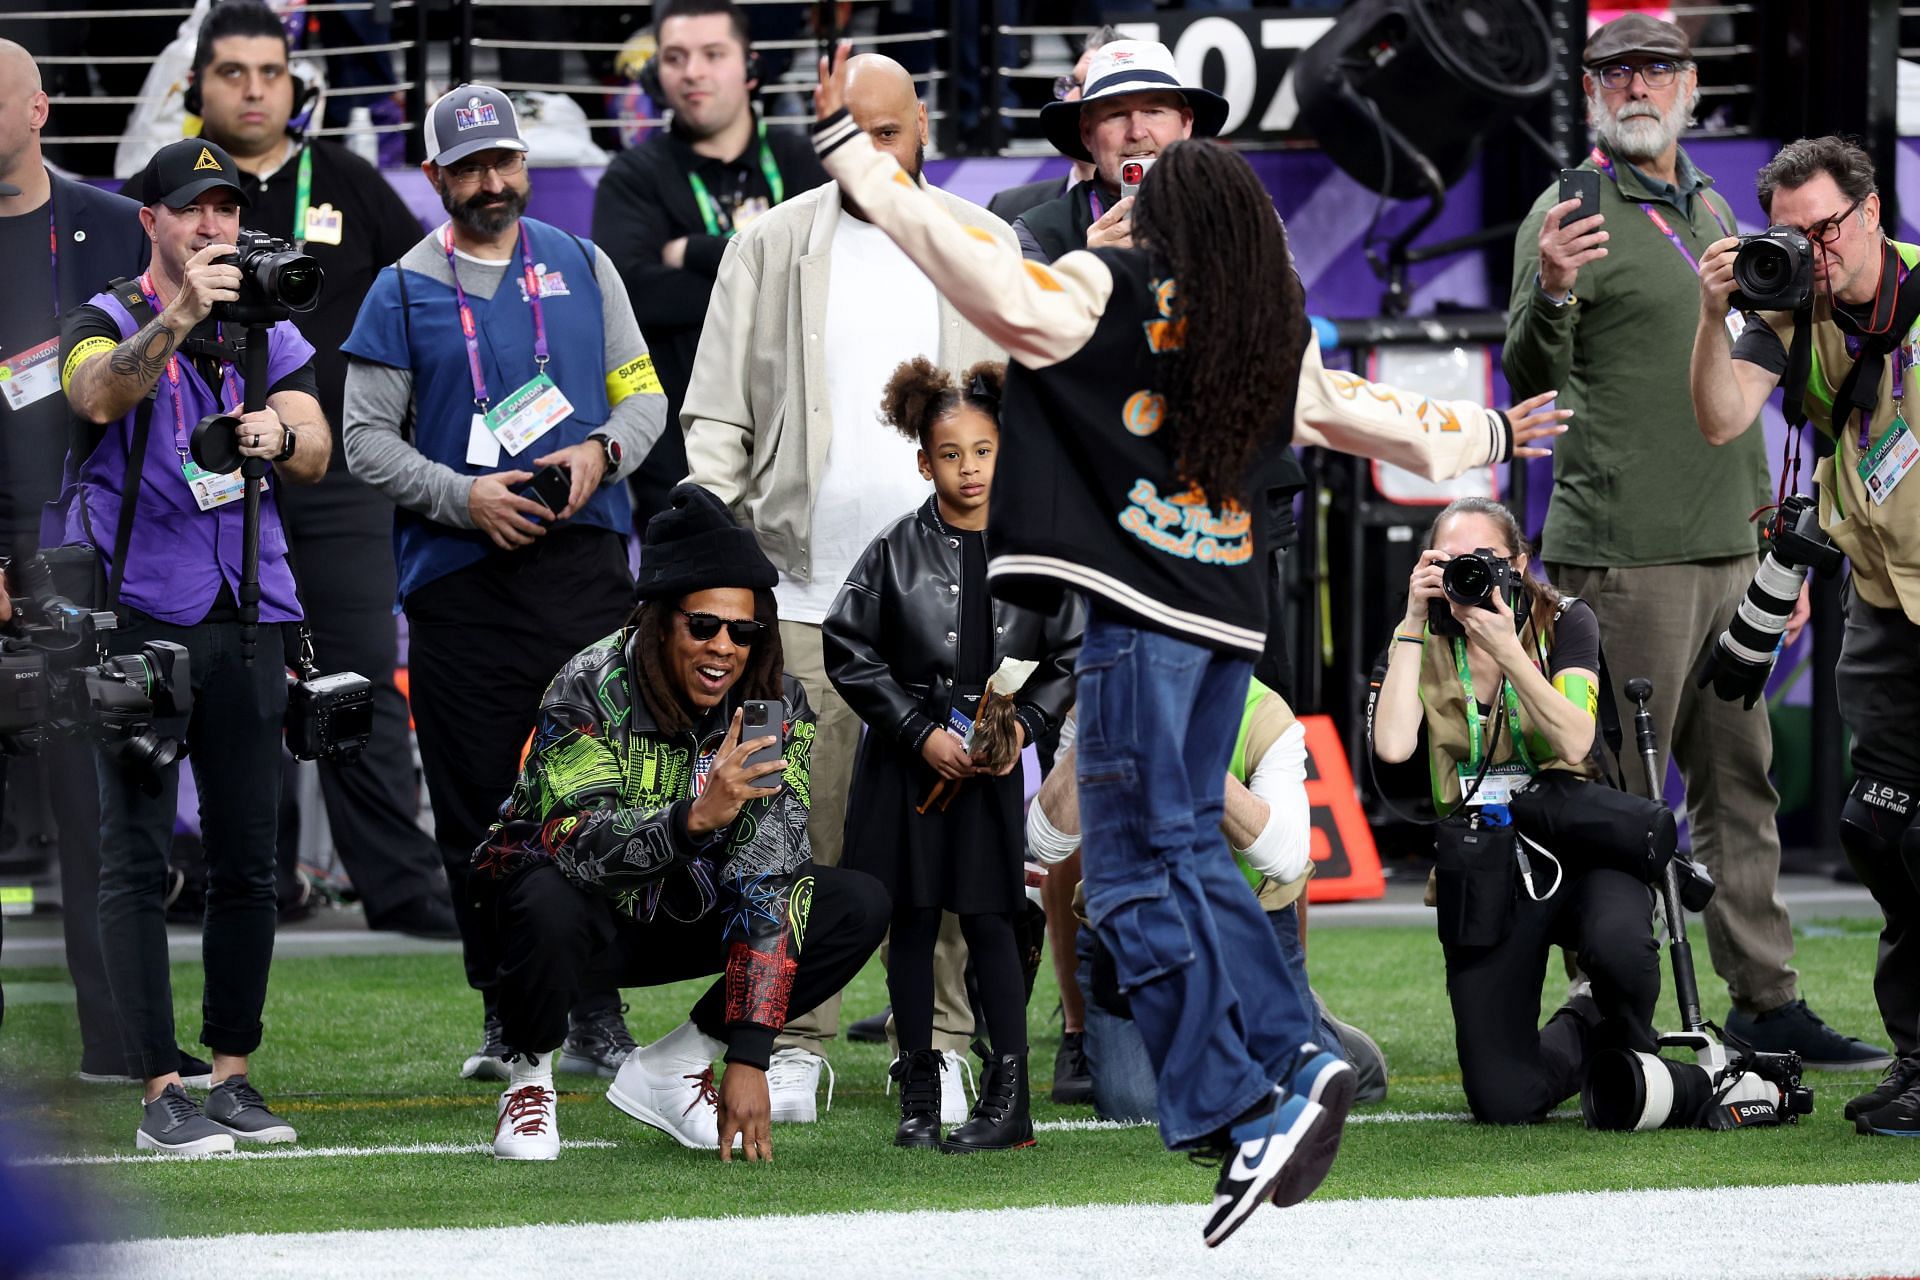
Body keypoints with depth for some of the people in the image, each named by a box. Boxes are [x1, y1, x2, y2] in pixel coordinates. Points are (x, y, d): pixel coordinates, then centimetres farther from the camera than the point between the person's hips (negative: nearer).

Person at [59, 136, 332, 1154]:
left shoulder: (268, 329, 13)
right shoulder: (106, 322, 0)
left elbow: (316, 452, 2)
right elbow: (101, 392, -24)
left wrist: (280, 435, -22)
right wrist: (180, 315, -41)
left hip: (248, 614, 4)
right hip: (140, 612, -4)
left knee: (248, 859, 6)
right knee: (138, 858, -7)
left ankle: (232, 1074, 15)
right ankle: (160, 1092, -8)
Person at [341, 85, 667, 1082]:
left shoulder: (582, 268, 13)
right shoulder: (403, 291, 6)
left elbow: (644, 396, 15)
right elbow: (367, 439, 2)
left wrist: (600, 450, -7)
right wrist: (462, 496, -13)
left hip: (584, 561, 1)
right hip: (460, 582, -1)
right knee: (479, 806, 0)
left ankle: (596, 1016, 1)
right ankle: (505, 1014, 10)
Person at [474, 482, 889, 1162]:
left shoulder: (777, 707, -16)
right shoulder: (593, 687, -26)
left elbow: (767, 878, -22)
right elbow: (573, 846, -37)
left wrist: (748, 1058, -28)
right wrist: (694, 817, -55)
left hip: (689, 915, 5)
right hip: (585, 909, -5)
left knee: (861, 906, -14)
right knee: (548, 906, -40)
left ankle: (670, 1068, -2)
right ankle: (528, 1080, -8)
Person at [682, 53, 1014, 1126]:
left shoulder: (985, 251, 10)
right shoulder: (771, 250, 8)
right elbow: (718, 415, 7)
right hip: (803, 586, 0)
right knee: (800, 829, -4)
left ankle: (939, 1044, 4)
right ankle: (795, 1049, 1)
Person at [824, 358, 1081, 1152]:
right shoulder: (897, 551, -2)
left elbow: (1069, 658, 5)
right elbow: (851, 655, -2)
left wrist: (1022, 727, -10)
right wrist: (922, 732, -10)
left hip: (992, 759, -1)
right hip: (905, 759, 1)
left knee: (987, 916, -3)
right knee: (912, 921, 5)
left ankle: (1009, 1097, -1)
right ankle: (918, 1098, 11)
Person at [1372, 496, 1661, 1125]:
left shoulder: (1564, 623, 1)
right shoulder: (1423, 646, 4)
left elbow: (1574, 742, -16)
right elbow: (1393, 745, -16)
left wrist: (1507, 650, -24)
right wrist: (1415, 624, -13)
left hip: (1579, 849, -1)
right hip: (1484, 874, 1)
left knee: (1618, 943, -39)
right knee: (1503, 1100, -12)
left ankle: (1630, 1054, -1)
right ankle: (1583, 1030, 25)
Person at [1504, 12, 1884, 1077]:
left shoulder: (1711, 211, 17)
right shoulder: (1571, 214, -6)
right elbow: (1531, 385, -14)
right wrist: (1547, 296, -35)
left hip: (1727, 550, 7)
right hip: (1624, 553, -7)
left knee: (1739, 785, 9)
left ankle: (1765, 999, 14)